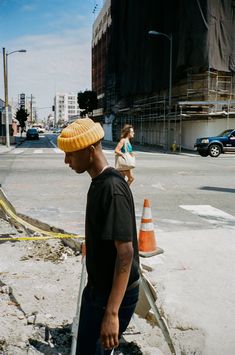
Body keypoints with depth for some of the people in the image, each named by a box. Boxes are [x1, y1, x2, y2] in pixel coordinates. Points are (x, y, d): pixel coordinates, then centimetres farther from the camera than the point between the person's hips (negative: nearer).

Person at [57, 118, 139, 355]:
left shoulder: (113, 189, -25)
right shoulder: (98, 183, 5)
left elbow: (126, 252, -27)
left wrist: (111, 313, -27)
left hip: (114, 294, -9)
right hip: (97, 287, 9)